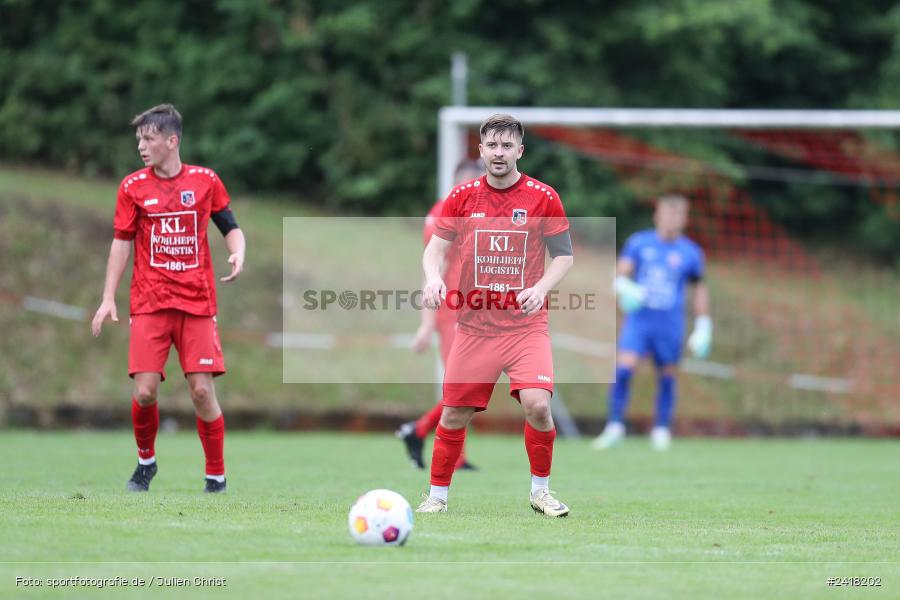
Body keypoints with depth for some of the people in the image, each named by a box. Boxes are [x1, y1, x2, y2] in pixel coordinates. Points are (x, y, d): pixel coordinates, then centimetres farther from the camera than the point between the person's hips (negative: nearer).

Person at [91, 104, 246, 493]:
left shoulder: (206, 181, 3)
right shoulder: (133, 187, 3)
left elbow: (230, 227, 12)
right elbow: (121, 242, 5)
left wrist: (237, 254, -10)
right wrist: (108, 299, -1)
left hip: (197, 303, 0)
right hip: (149, 304, 0)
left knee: (202, 390, -7)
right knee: (144, 391, -9)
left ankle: (216, 478, 6)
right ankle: (146, 461, 18)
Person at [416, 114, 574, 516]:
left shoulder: (543, 197, -1)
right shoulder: (462, 197, 3)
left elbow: (564, 256, 4)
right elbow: (436, 246, 4)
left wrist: (541, 288, -13)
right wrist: (432, 276, -17)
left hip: (526, 323, -2)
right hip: (473, 324, 2)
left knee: (537, 404, -19)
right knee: (454, 414, 1)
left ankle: (541, 491, 1)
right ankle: (437, 496, 19)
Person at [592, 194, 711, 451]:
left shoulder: (690, 253, 3)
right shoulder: (638, 243, 2)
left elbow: (700, 287, 14)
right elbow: (621, 273, -4)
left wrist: (703, 326, 12)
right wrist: (625, 288, -27)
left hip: (670, 325, 1)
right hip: (638, 318, -1)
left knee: (667, 377, 4)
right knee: (623, 370, -14)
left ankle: (662, 431, 17)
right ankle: (615, 427, -8)